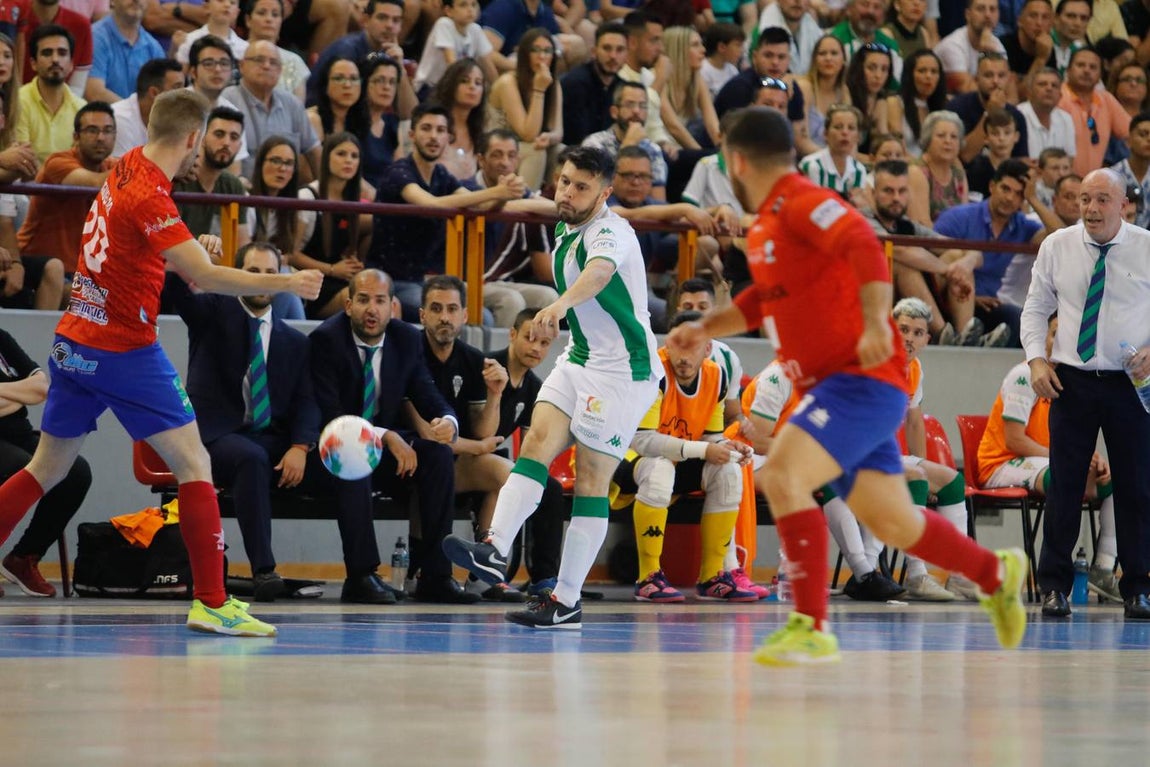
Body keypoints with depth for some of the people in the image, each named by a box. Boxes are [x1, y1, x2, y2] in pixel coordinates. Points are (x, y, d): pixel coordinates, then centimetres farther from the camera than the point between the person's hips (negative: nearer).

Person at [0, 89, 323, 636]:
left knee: (47, 469, 16)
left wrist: (191, 245, 14)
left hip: (72, 343, 9)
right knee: (194, 466, -5)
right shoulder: (148, 195, -19)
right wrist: (284, 283, -19)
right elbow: (205, 277, -26)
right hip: (123, 350, -9)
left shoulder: (127, 168, 7)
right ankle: (211, 603, -9)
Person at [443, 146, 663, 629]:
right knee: (538, 439, -13)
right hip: (580, 357, 8)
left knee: (591, 476, -6)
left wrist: (561, 304, -61)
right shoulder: (564, 233, 9)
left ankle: (567, 603, -4)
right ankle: (495, 550, -27)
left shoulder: (610, 232, -19)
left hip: (623, 368, -8)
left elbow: (600, 271, -44)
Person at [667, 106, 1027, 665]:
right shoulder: (767, 225, 18)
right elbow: (764, 300, 33)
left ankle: (811, 627, -23)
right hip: (833, 389, 10)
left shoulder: (802, 203, -12)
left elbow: (865, 247, -29)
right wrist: (706, 329, 21)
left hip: (861, 381, -10)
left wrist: (875, 323, -40)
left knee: (782, 473, -24)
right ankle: (995, 573, 34)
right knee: (895, 525, 13)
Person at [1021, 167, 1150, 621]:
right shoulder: (1057, 247, 5)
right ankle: (1054, 585, 6)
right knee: (1064, 484, -1)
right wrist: (1036, 359, -3)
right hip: (1071, 381, 1)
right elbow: (1036, 307, 11)